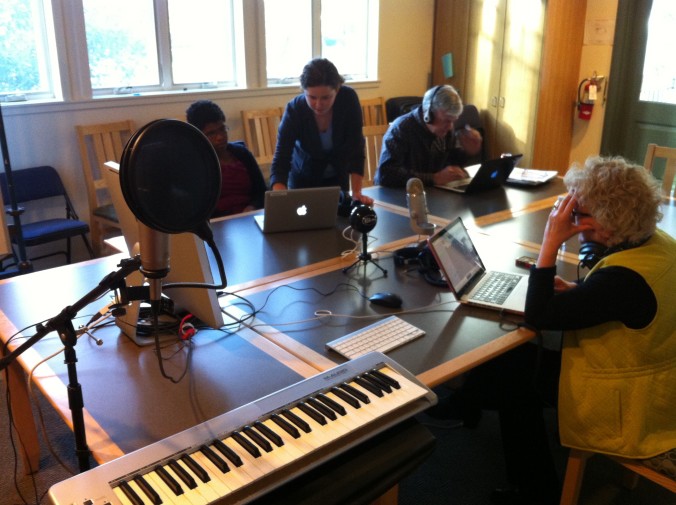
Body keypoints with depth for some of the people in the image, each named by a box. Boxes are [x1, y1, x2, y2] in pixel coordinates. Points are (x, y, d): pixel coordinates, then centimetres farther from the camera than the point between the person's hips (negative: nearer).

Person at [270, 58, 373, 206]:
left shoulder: (348, 98, -28)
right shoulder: (294, 109, -30)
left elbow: (356, 147, -22)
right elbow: (280, 161, -34)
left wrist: (356, 192, -27)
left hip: (338, 174, 1)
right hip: (304, 176, -1)